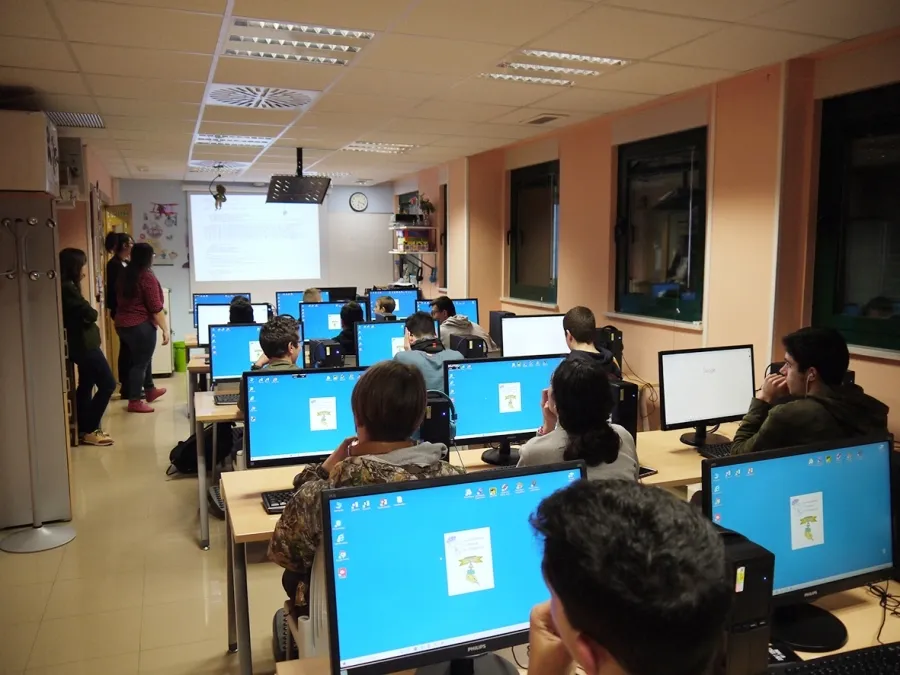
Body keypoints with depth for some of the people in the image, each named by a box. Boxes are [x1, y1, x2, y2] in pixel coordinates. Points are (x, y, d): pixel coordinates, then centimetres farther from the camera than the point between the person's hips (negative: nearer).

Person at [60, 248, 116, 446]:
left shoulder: (66, 287, 12)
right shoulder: (69, 289, -20)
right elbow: (90, 314, -18)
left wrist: (83, 316, -5)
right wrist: (89, 313, 1)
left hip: (81, 344, 10)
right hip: (84, 344, -10)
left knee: (86, 385, 15)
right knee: (108, 384, -6)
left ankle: (84, 430, 21)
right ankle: (89, 430, 0)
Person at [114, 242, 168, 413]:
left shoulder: (124, 275, 10)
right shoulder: (147, 277, -16)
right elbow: (156, 308, -18)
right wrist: (165, 329, -14)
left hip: (122, 324, 9)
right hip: (141, 325, -9)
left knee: (142, 358, 23)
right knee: (140, 362, -1)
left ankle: (150, 390, 36)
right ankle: (134, 402, 3)